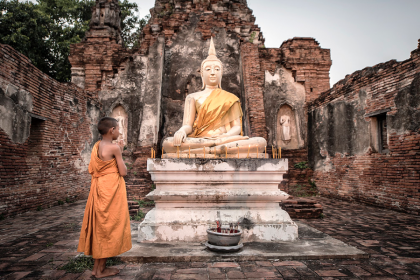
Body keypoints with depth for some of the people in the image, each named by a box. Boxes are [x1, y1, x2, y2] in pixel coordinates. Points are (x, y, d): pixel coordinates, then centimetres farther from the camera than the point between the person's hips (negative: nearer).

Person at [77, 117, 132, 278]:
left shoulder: (96, 147, 8)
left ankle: (97, 266, 24)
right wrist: (121, 165, 5)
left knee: (100, 225, 14)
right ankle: (101, 269, 12)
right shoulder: (114, 148, -15)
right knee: (109, 225, 2)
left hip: (99, 188, 8)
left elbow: (91, 170, 12)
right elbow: (123, 172, -14)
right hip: (112, 189, -8)